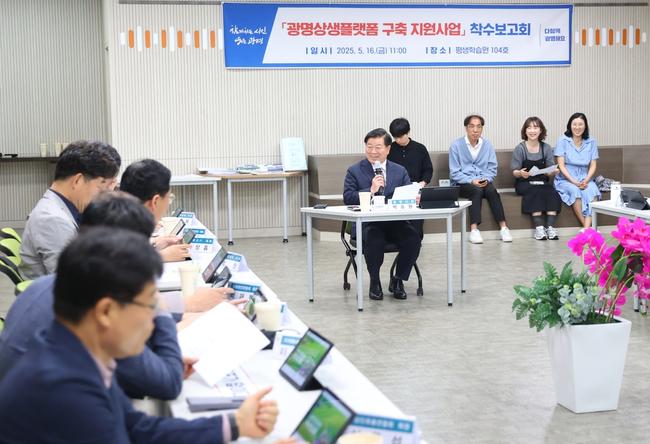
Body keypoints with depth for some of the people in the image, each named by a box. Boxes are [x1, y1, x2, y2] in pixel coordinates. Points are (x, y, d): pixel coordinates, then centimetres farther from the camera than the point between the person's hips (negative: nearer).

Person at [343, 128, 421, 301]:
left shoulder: (400, 171, 16)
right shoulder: (354, 171, 8)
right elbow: (347, 198, -3)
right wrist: (370, 190, -15)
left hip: (396, 222, 3)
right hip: (367, 223, -3)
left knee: (413, 238, -26)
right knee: (374, 239, -35)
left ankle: (398, 280, -3)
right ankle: (374, 283, -9)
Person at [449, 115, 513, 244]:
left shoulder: (487, 145, 9)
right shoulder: (456, 145, -2)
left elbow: (492, 168, 9)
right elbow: (454, 173, -5)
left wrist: (486, 179, -12)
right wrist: (471, 181, -17)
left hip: (483, 182, 3)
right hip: (462, 184, -3)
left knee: (492, 190, -29)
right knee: (477, 190, -34)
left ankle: (503, 227, -35)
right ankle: (474, 229, -39)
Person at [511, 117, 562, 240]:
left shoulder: (546, 148, 7)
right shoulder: (520, 149, -1)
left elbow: (550, 172, 5)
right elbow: (515, 172, -3)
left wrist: (553, 172, -19)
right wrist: (520, 173, -27)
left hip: (542, 182, 3)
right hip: (524, 183, -3)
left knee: (552, 192, -29)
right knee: (536, 191, -34)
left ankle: (551, 227, -36)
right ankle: (539, 227, -38)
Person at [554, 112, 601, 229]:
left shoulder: (591, 142, 9)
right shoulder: (563, 140, 0)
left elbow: (593, 166, 6)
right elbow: (561, 165, -5)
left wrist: (586, 181, -12)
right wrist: (574, 181, -16)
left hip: (585, 179, 2)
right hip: (565, 179, -2)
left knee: (591, 191, -32)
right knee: (575, 191, -35)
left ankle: (587, 228, -40)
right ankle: (587, 227, -30)